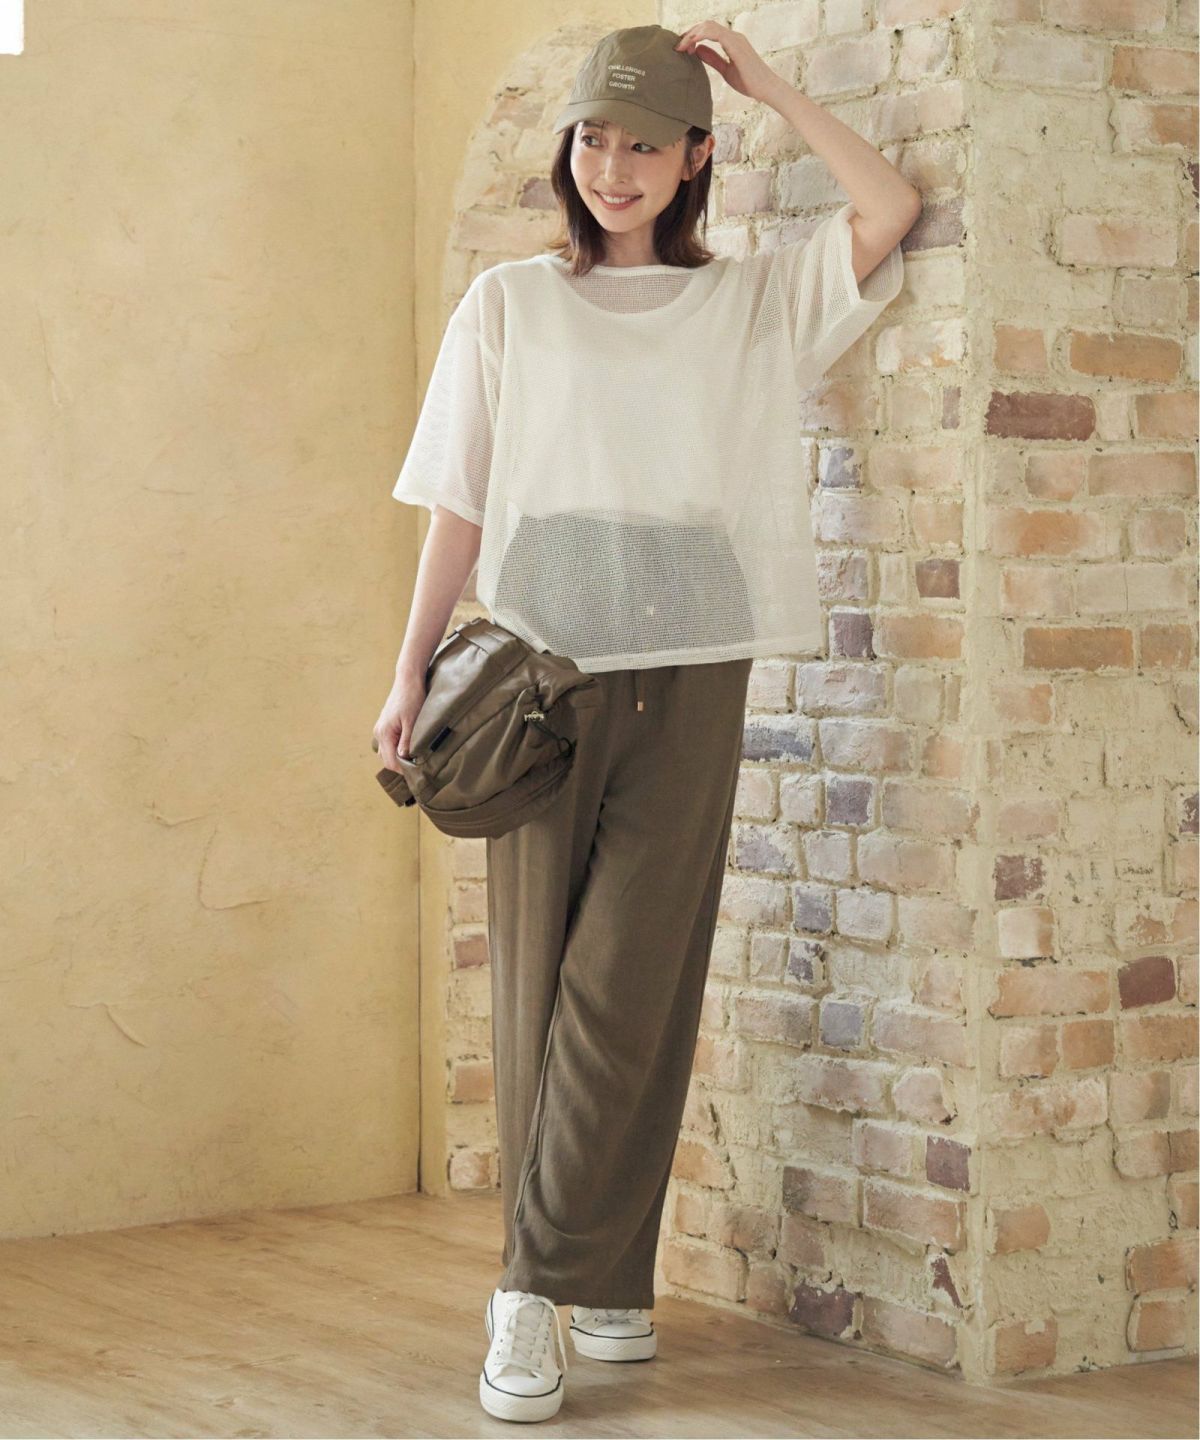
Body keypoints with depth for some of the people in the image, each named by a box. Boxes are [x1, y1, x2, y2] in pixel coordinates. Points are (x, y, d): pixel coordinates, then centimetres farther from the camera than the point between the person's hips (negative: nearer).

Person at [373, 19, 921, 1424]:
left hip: (688, 675, 0)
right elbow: (458, 507, 8)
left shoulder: (751, 299, 11)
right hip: (539, 667, 0)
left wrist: (763, 84, 1)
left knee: (633, 984, -6)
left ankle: (549, 1285, -2)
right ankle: (598, 1285, 5)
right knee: (539, 976, -1)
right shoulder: (508, 304, 10)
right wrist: (412, 670, 0)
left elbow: (889, 209, -4)